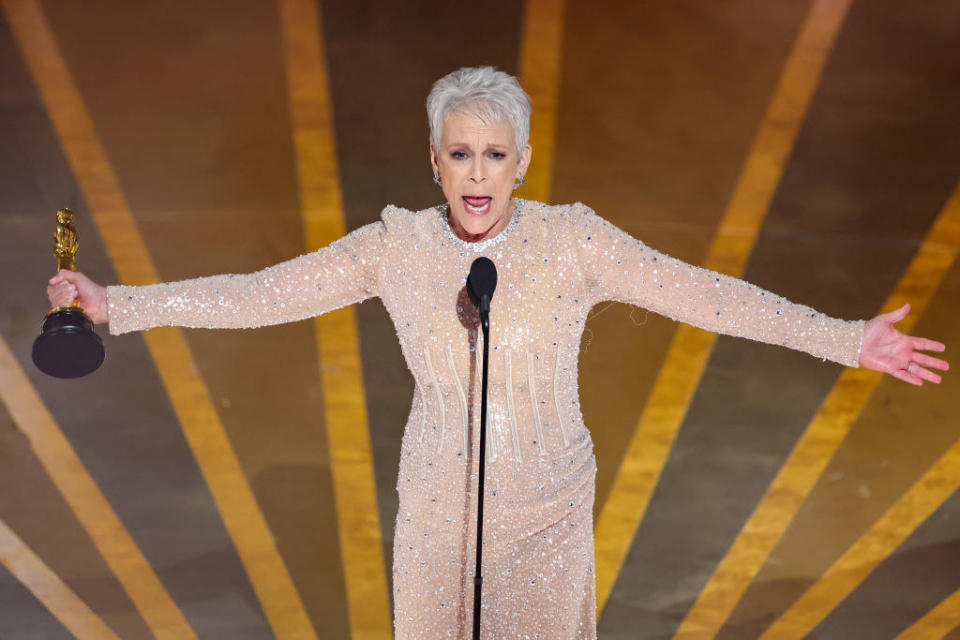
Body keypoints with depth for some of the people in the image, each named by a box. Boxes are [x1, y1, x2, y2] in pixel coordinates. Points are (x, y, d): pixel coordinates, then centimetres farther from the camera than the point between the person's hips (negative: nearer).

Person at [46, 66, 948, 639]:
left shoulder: (573, 242, -13)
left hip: (548, 510, -1)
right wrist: (117, 305, -12)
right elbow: (261, 295, -8)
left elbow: (705, 295, -17)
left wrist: (848, 340, -22)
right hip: (438, 509, 1)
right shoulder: (395, 247, -9)